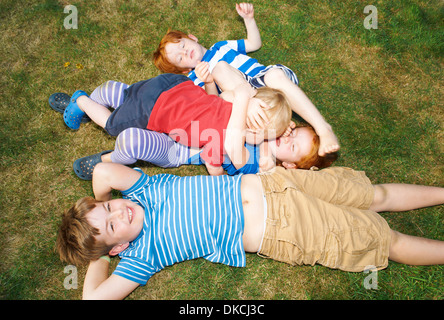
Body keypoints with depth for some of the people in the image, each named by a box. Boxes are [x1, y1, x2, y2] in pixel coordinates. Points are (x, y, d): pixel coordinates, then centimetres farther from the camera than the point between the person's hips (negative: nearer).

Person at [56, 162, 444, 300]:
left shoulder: (142, 190, 1)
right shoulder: (140, 256, -8)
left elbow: (105, 170, -14)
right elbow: (95, 297, -13)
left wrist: (100, 203, 1)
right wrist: (99, 256, -2)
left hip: (265, 184, 3)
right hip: (280, 235, -3)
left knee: (376, 196, 11)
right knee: (387, 241, 3)